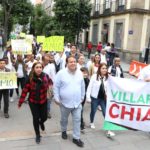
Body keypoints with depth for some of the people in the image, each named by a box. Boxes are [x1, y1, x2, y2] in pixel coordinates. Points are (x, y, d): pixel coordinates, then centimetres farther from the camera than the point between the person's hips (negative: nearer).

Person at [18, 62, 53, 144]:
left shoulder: (45, 76, -14)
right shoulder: (30, 78, -18)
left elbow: (50, 82, 9)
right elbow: (25, 90, -13)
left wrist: (49, 85, -12)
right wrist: (20, 102, -11)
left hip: (43, 101, 2)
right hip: (33, 102, -1)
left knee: (44, 117, 8)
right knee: (35, 118, 1)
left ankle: (41, 122, 49)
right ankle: (37, 135, 27)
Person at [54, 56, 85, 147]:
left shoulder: (80, 73, -1)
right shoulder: (61, 73, -15)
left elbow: (82, 86, 9)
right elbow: (56, 86, -8)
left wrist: (82, 97, 13)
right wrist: (57, 98, -8)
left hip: (77, 102, 3)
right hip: (65, 102, -2)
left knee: (77, 120, 6)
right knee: (64, 119, 19)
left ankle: (76, 138, 21)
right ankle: (64, 131, 47)